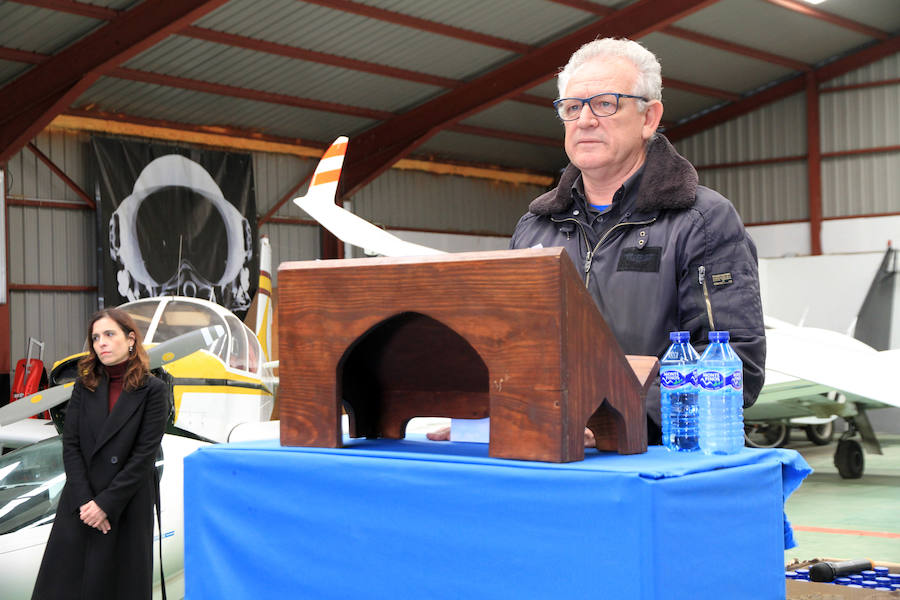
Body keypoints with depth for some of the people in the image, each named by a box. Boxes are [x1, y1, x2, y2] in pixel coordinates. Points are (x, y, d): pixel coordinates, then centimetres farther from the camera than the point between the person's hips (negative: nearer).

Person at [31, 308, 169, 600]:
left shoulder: (153, 390, -4)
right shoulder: (85, 386, 7)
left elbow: (145, 455, -9)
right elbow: (70, 445, 1)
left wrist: (106, 503, -13)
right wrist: (84, 501, -10)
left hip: (127, 507, -3)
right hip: (79, 505, 3)